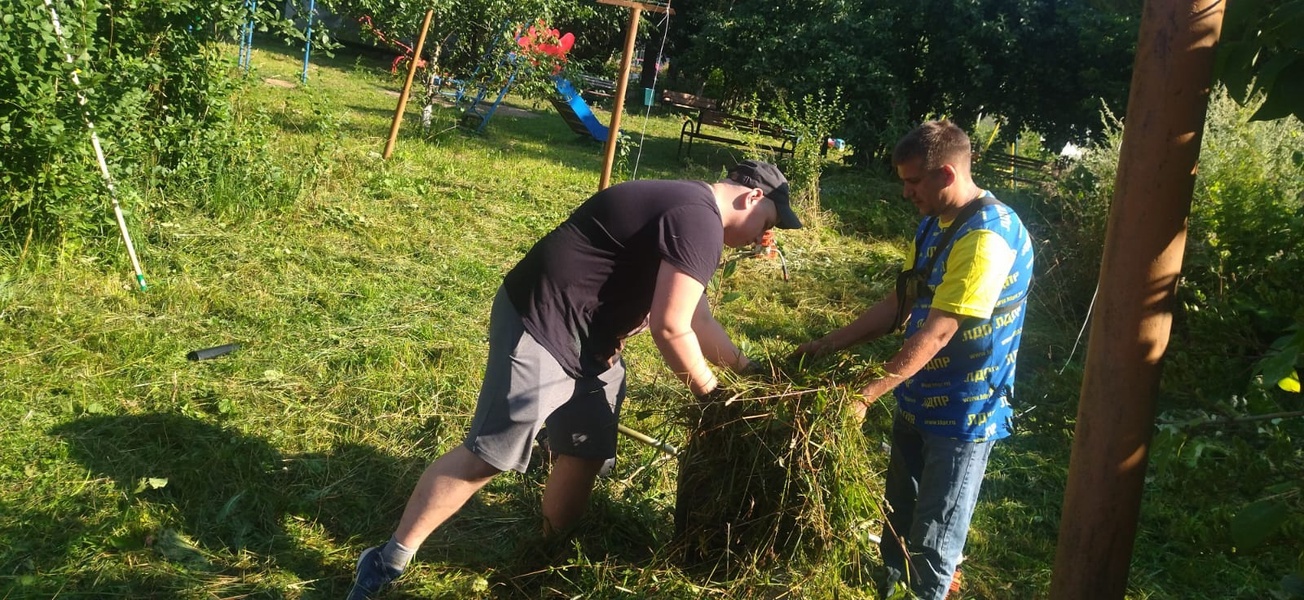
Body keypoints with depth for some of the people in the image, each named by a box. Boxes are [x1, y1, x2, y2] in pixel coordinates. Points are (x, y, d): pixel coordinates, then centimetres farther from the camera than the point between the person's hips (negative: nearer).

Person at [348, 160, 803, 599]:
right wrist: (711, 396, -4)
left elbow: (696, 320, 25)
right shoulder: (699, 221, -17)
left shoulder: (685, 212, 16)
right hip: (542, 326, -11)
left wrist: (748, 371, 26)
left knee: (586, 456, 12)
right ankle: (389, 561, 1)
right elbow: (669, 329, -18)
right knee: (489, 455, -9)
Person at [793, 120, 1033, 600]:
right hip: (918, 402, 9)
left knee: (932, 544, 5)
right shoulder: (934, 224, 6)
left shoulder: (986, 237, -25)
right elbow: (899, 305, 11)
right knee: (897, 522, 22)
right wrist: (831, 344, 4)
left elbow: (936, 334, -29)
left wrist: (865, 396, -29)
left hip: (962, 414, -9)